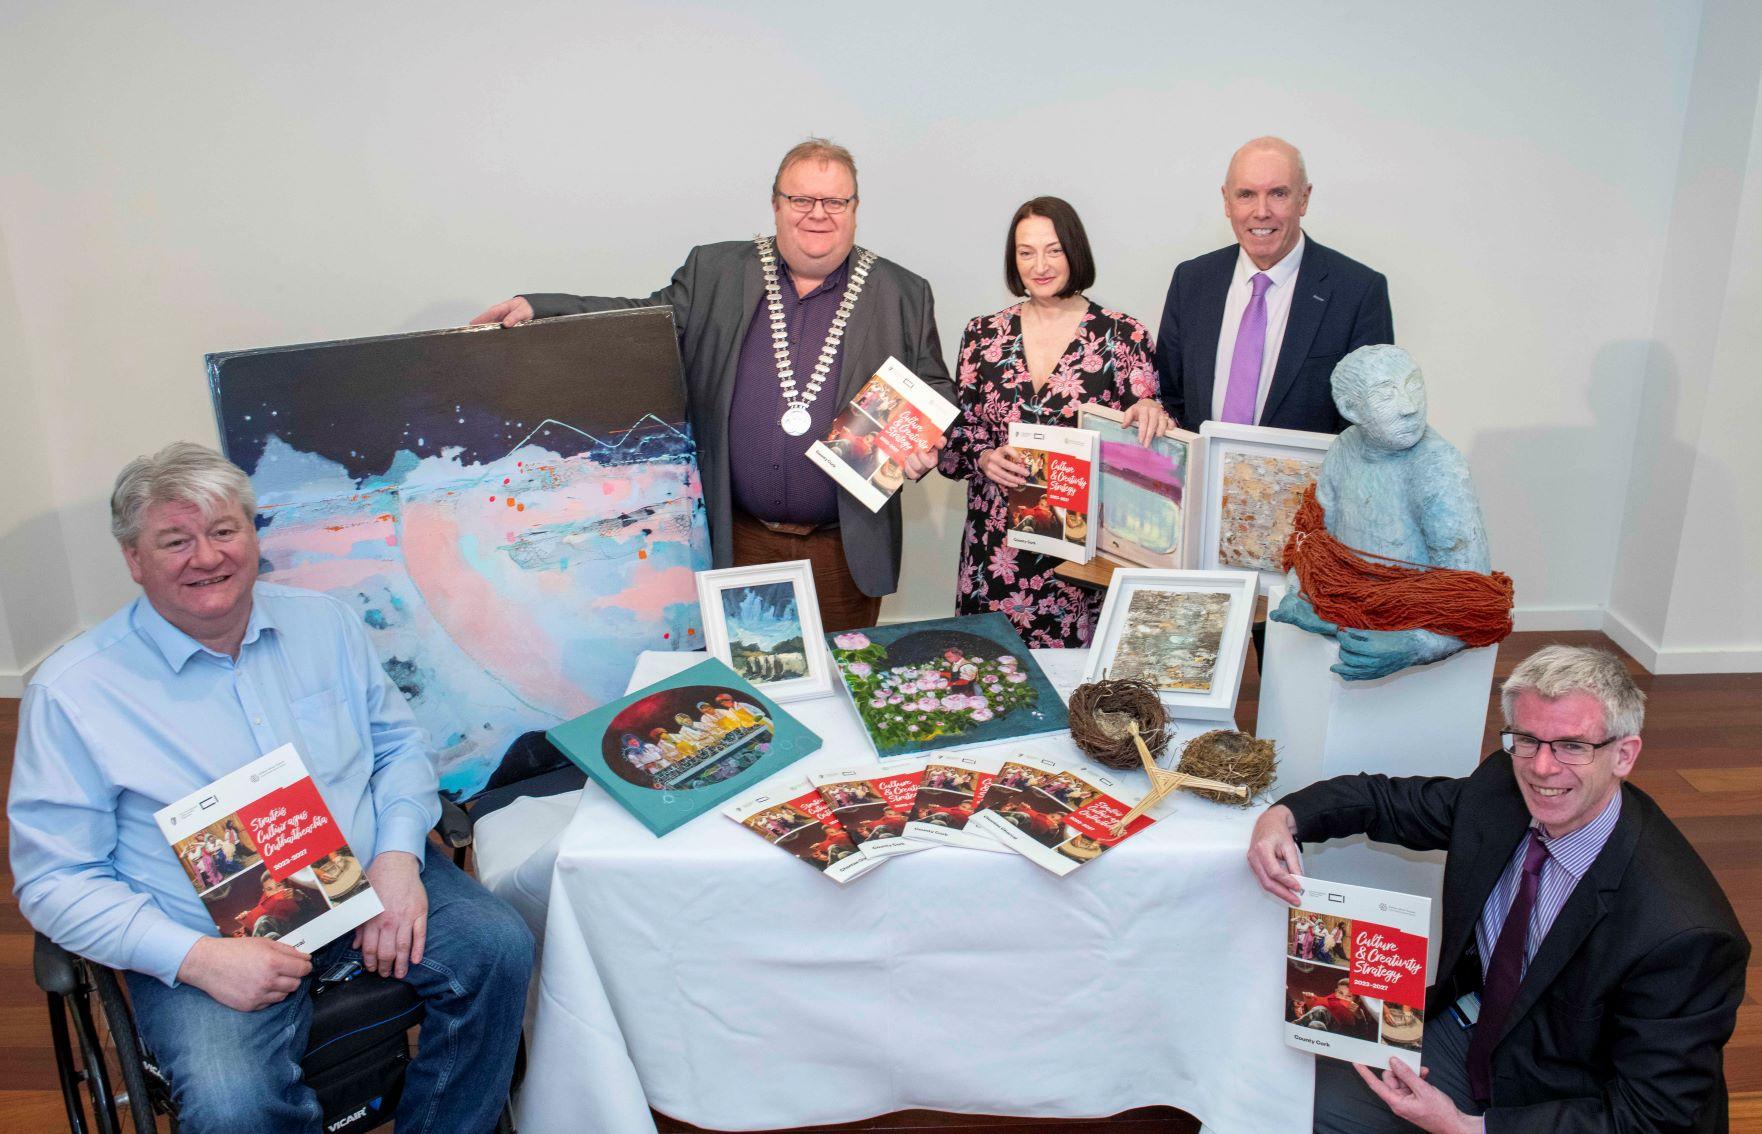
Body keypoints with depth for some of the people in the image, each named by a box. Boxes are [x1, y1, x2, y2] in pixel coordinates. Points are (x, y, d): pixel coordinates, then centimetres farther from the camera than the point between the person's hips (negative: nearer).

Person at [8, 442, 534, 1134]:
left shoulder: (323, 622, 5)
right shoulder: (71, 692, -7)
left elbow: (399, 743, 11)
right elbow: (54, 880, -6)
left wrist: (397, 855, -8)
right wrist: (196, 957, -20)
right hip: (213, 938, -3)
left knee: (500, 947, -19)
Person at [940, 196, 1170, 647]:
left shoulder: (1122, 335, -1)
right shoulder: (982, 335, 6)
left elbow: (1139, 437, 1)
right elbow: (956, 436, 9)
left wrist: (1153, 411, -20)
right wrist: (984, 458, -11)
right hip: (997, 547, 2)